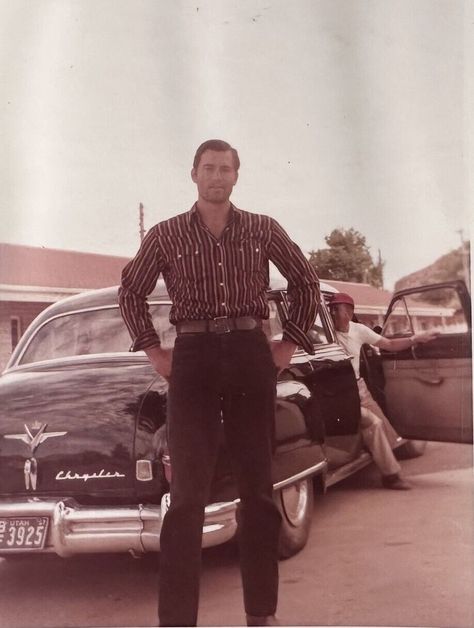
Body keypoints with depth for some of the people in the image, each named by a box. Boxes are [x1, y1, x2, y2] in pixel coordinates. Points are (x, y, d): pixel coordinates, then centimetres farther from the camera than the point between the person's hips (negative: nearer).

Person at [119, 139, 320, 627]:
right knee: (188, 492, -5)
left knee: (257, 486, 5)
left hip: (251, 354, 2)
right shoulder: (166, 234, 4)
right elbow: (131, 292, 14)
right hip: (193, 357, -1)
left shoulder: (263, 230, 6)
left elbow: (305, 281, 16)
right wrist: (153, 351, 6)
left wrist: (290, 343, 8)